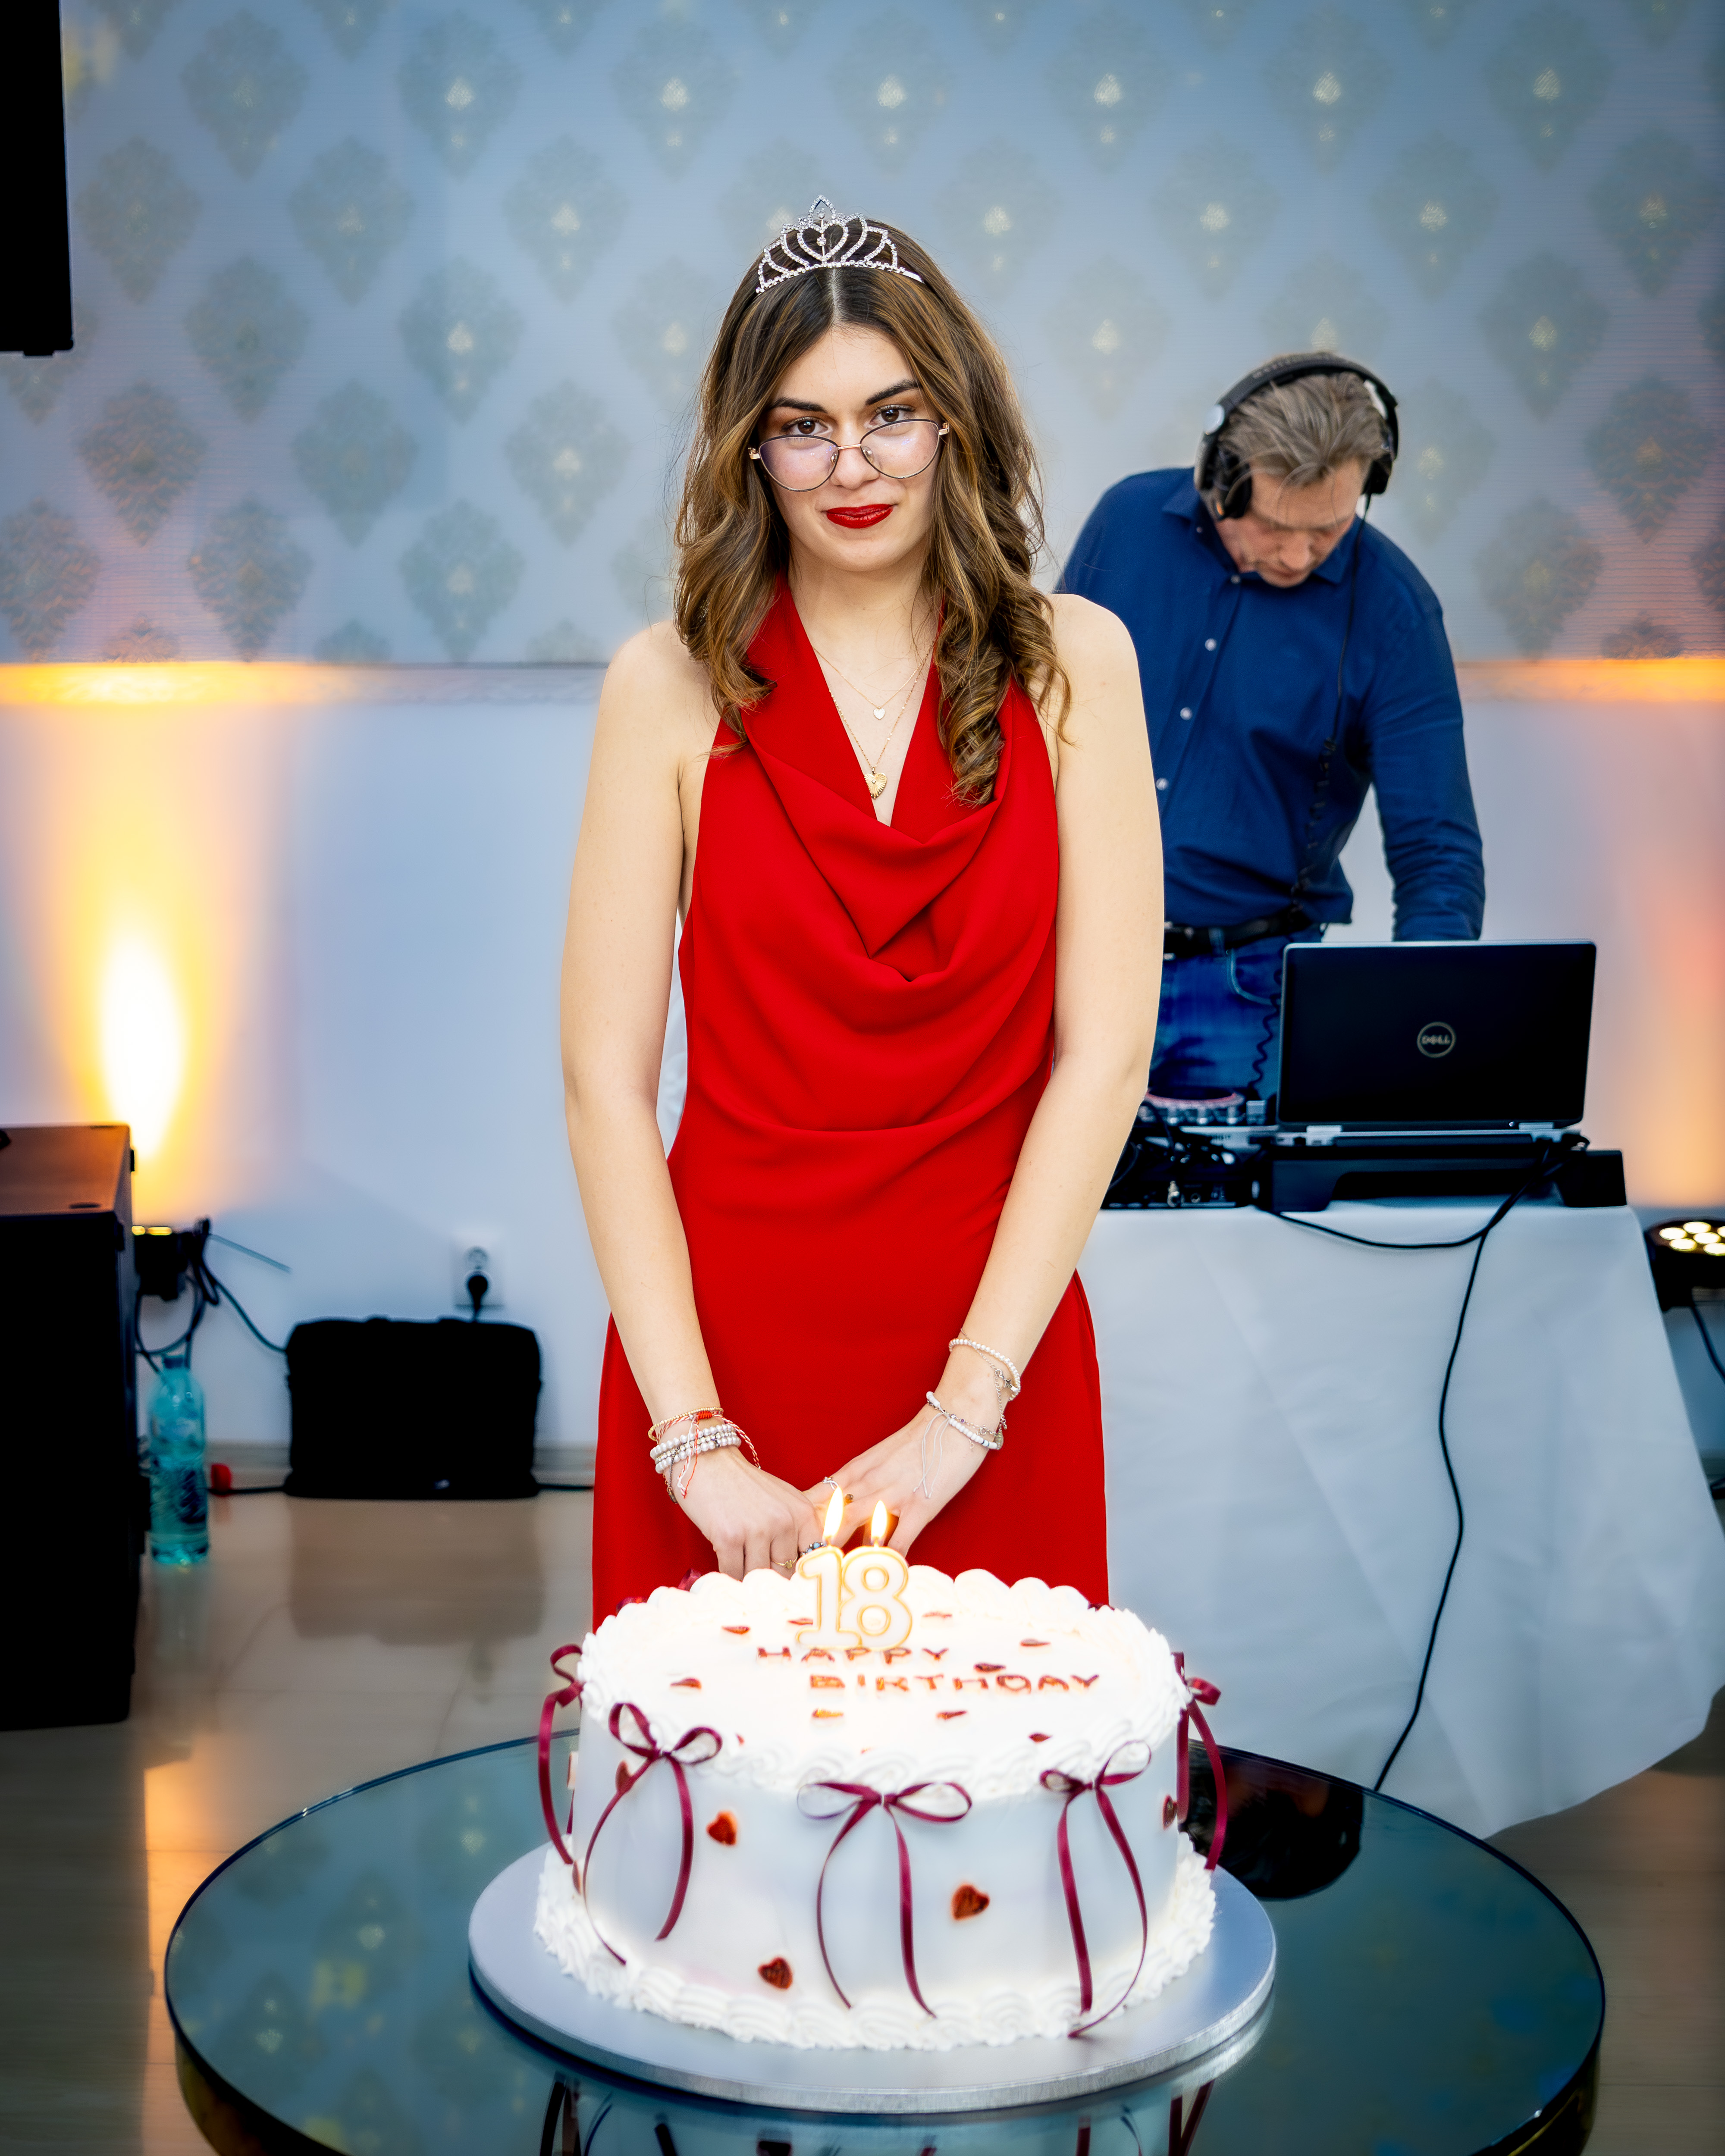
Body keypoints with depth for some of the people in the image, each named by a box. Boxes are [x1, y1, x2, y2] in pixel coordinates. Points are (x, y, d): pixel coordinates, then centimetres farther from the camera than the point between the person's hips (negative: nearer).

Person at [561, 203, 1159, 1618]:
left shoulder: (1072, 664, 1)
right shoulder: (673, 687, -1)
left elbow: (1104, 1053, -4)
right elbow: (605, 1078, -5)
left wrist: (961, 1411, -10)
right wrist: (696, 1441, -12)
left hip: (997, 1344, 1)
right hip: (724, 1331, 0)